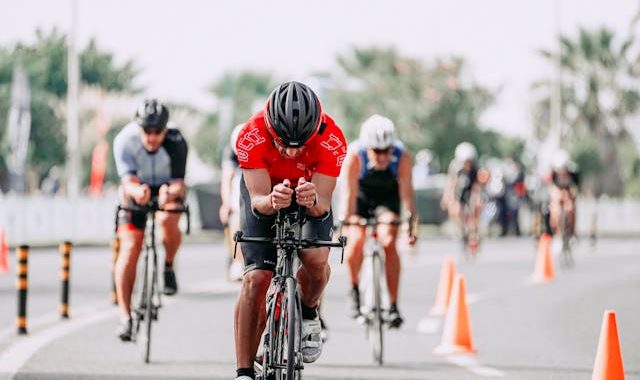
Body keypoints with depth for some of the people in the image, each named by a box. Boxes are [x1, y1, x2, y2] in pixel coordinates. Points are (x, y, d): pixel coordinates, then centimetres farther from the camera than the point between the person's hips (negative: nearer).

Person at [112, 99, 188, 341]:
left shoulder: (176, 143, -28)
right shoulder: (125, 140, -26)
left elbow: (179, 183, -30)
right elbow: (129, 181, -32)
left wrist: (170, 193, -54)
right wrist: (137, 191, -55)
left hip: (168, 188, -1)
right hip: (136, 189, 1)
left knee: (167, 221, -34)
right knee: (130, 247, -14)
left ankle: (169, 266, -4)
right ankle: (125, 316, -9)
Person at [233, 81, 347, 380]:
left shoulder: (332, 140, -35)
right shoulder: (251, 137, -36)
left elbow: (323, 205, -33)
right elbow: (258, 200, -33)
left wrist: (313, 201, -57)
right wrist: (272, 201, -56)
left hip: (311, 191, 0)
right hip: (265, 191, 0)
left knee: (316, 259, -26)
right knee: (255, 279, -15)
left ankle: (308, 313, 8)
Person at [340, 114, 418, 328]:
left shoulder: (402, 157, -30)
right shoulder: (355, 155, -32)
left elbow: (406, 191, -31)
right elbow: (350, 193, -32)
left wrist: (411, 224, -40)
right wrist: (346, 223, -40)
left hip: (388, 197, 0)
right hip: (362, 197, 0)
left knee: (389, 242, -20)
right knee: (356, 240, -22)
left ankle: (393, 305, -13)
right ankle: (354, 290, 3)